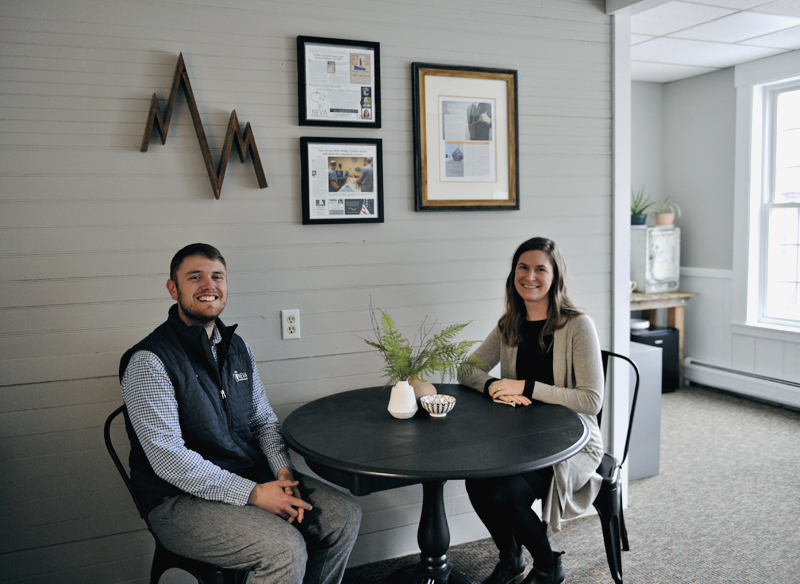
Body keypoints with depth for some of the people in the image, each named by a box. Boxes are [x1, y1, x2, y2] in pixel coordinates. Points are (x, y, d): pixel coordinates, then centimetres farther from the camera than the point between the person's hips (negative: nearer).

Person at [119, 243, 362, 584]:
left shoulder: (237, 348, 10)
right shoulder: (149, 361, -14)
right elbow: (168, 458, -20)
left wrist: (284, 471, -7)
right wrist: (252, 494, -22)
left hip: (255, 479, 7)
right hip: (182, 499, -7)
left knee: (345, 516, -3)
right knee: (286, 549, -26)